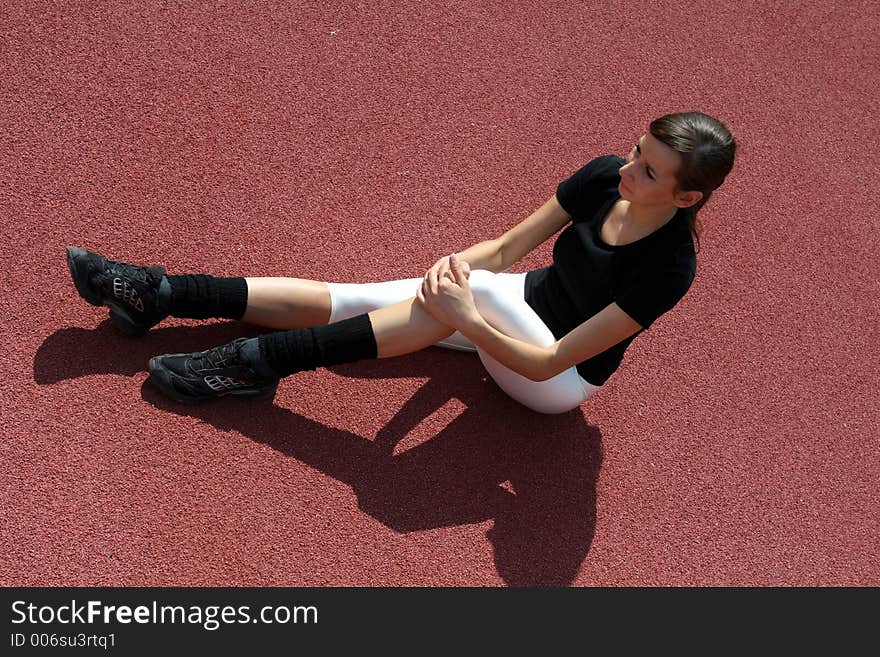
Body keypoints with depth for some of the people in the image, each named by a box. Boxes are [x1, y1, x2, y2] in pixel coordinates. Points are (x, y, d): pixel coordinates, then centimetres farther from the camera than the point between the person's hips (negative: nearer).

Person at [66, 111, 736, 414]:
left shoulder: (669, 267, -28)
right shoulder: (605, 176, -11)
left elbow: (550, 363, -29)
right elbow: (507, 246, -6)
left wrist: (467, 317, -36)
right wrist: (455, 263, -26)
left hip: (560, 378, -6)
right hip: (525, 304, 6)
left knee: (474, 291, -37)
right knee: (348, 299, -10)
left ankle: (255, 363, -29)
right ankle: (161, 295, -9)